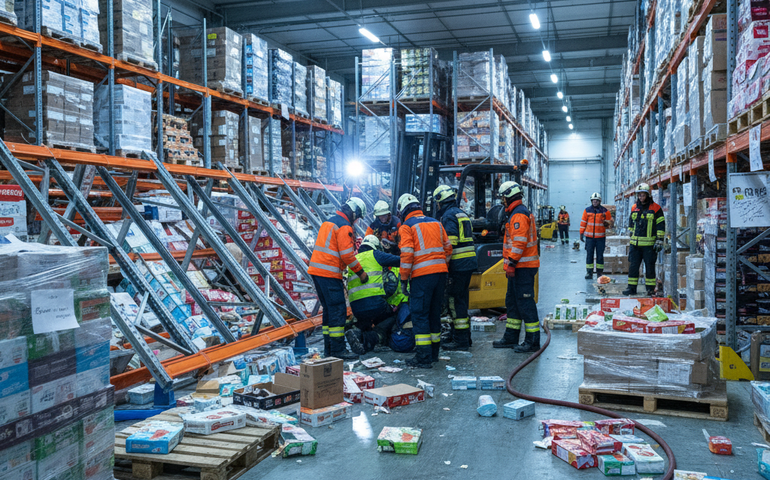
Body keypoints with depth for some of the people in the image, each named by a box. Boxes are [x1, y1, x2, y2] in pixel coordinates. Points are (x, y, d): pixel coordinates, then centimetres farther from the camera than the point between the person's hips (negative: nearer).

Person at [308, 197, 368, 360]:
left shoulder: (329, 221, 20)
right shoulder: (344, 227, -11)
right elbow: (347, 254, -17)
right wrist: (361, 272, -7)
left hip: (316, 270, 10)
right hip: (329, 273, -10)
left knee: (329, 310, 14)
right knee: (338, 311, -6)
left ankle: (329, 349, 17)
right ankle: (338, 349, -6)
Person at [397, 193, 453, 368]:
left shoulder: (406, 227, -2)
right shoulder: (436, 223, 16)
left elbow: (406, 255, -12)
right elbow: (448, 248, 16)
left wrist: (403, 279, -7)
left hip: (421, 275, -6)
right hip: (440, 273, 6)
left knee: (420, 315, -1)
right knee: (435, 313, 16)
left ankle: (424, 358, -3)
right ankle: (434, 353, 25)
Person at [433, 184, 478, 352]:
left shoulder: (448, 215, -10)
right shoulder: (462, 213, 18)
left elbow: (450, 243, -19)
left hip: (458, 263, -9)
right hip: (470, 262, 10)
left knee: (455, 300, -5)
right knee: (462, 299, 16)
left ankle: (460, 341, -3)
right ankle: (465, 337, 23)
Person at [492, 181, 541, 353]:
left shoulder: (519, 215, -15)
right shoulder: (518, 213, 19)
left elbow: (519, 242, -23)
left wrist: (511, 263, -22)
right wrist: (511, 263, 22)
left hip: (523, 267, -11)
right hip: (520, 267, 11)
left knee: (525, 303, -7)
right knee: (512, 302, 15)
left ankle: (533, 341, -3)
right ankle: (511, 338, 23)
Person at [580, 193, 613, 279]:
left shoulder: (605, 211, 2)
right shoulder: (587, 210, 5)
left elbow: (610, 221, 8)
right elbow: (583, 223, 8)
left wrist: (606, 222, -15)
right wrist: (581, 233, 7)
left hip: (600, 237, -1)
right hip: (589, 236, 1)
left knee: (600, 255, 4)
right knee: (589, 255, 1)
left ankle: (599, 272, 11)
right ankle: (589, 272, 5)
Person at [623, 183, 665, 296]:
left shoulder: (656, 208, -2)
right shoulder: (634, 208, 12)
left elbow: (661, 225, -2)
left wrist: (659, 240, -8)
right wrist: (631, 238, 19)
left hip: (649, 244, -4)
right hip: (635, 243, 4)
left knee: (650, 267, 2)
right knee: (633, 266, 3)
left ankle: (651, 288, 12)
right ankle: (631, 288, 9)